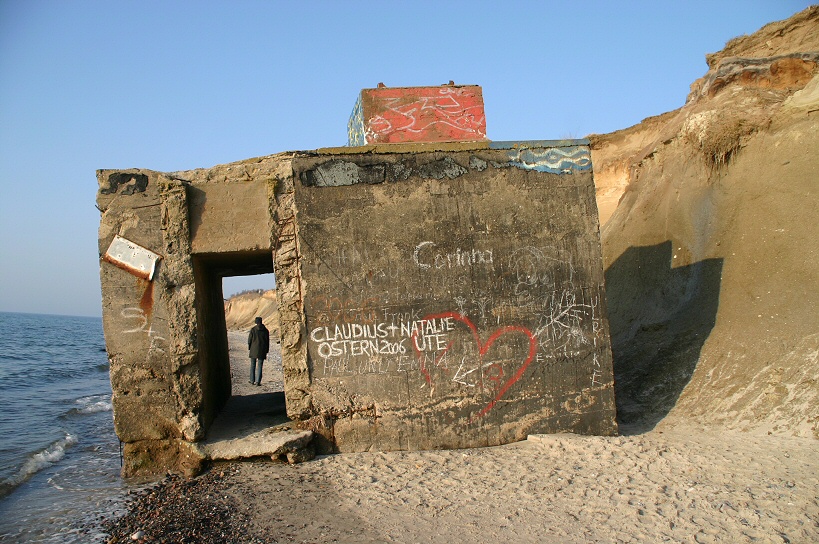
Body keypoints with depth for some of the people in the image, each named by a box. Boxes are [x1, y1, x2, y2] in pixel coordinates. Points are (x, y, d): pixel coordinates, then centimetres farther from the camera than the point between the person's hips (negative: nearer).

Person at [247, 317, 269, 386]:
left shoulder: (253, 329, -5)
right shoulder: (265, 330, 1)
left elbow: (250, 339, -2)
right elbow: (267, 341, 5)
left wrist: (249, 348, 11)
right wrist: (266, 351, 13)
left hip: (254, 349, -1)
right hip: (262, 350, 1)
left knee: (253, 365, 13)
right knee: (259, 366, 3)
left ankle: (252, 380, 18)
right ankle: (258, 381, -4)